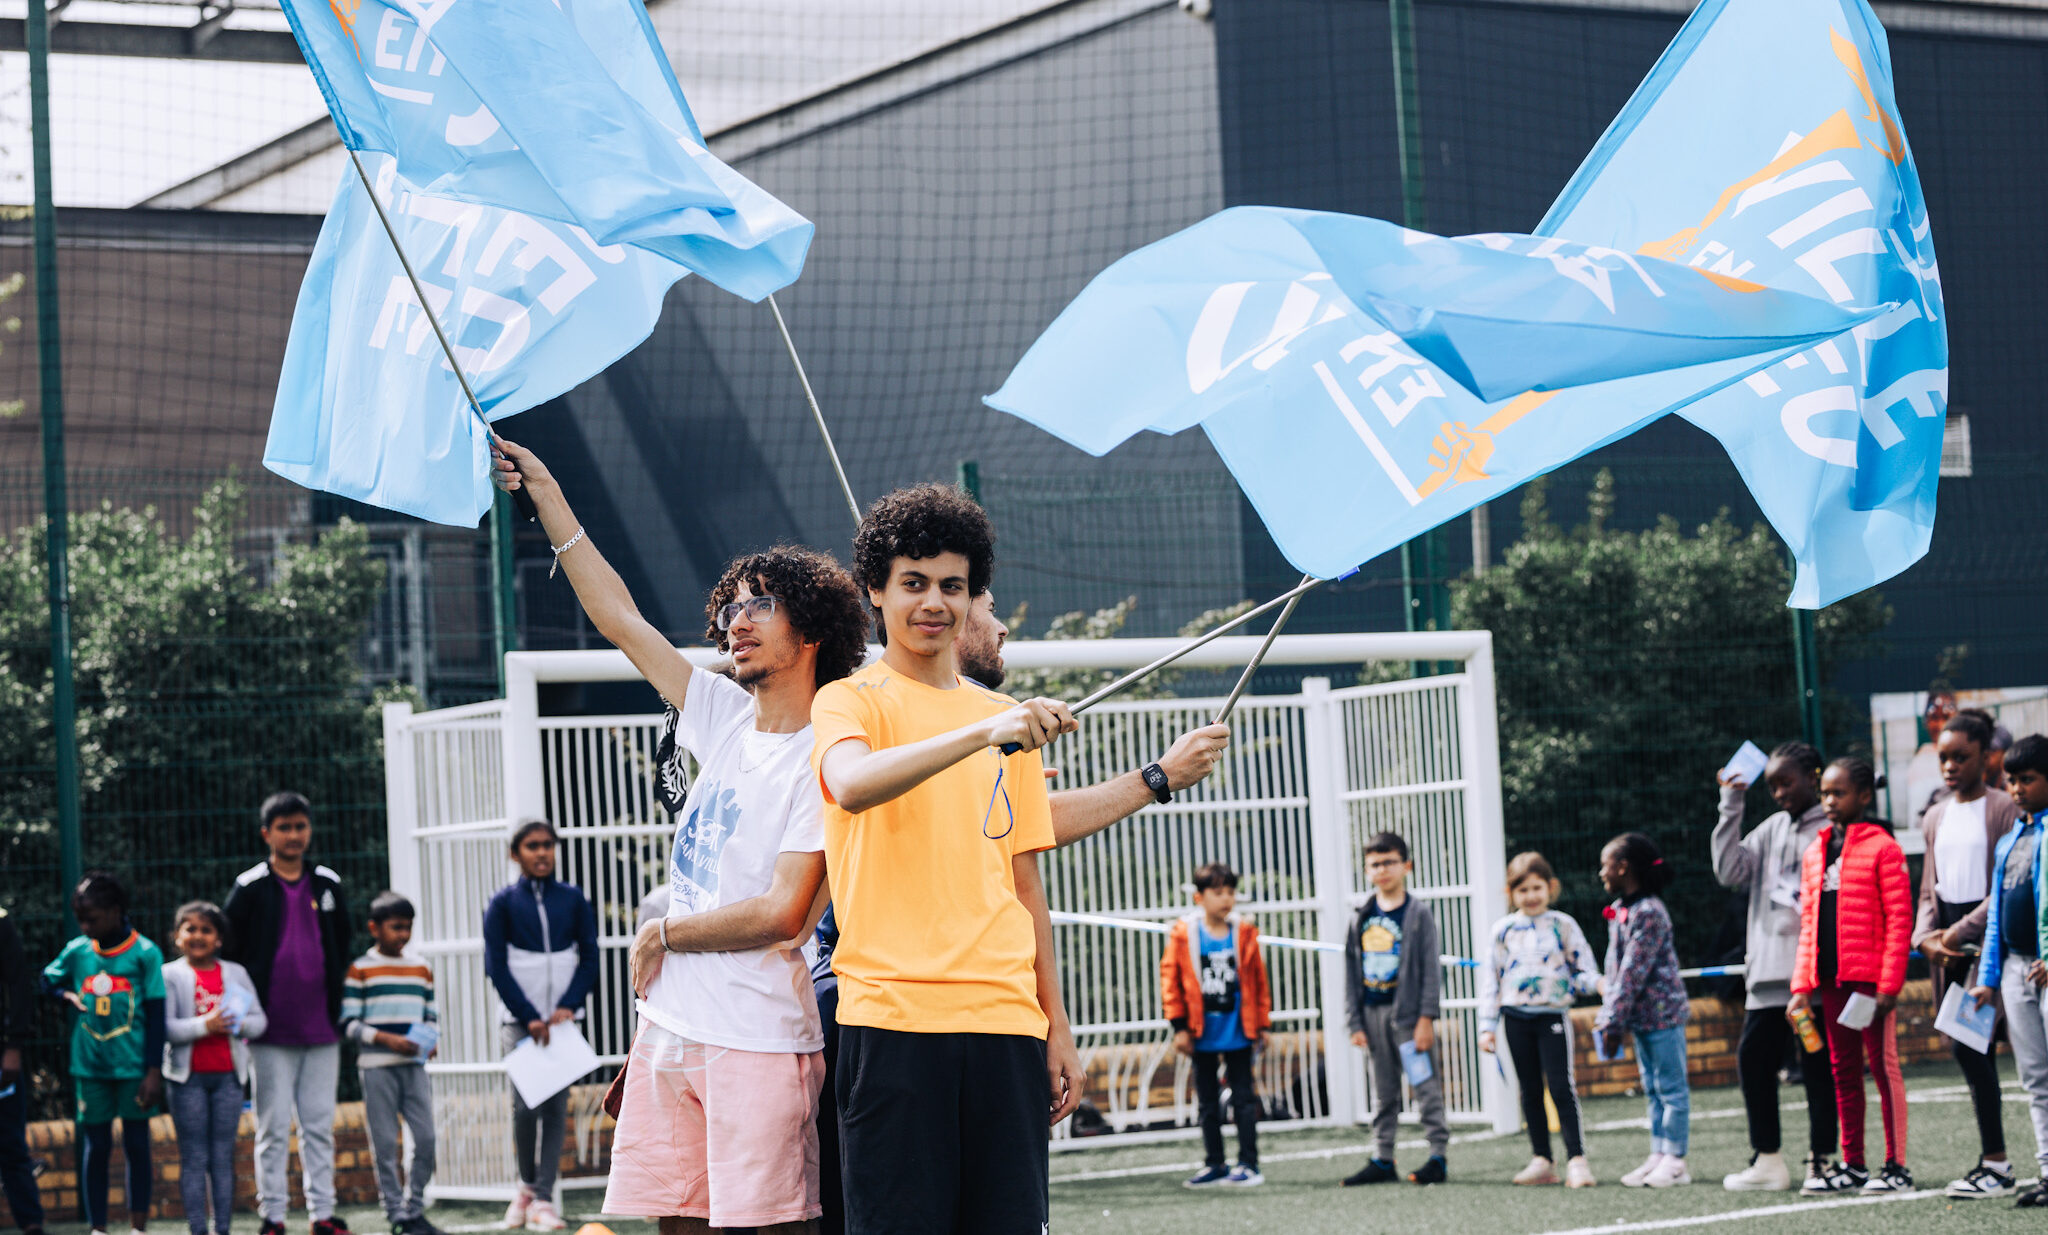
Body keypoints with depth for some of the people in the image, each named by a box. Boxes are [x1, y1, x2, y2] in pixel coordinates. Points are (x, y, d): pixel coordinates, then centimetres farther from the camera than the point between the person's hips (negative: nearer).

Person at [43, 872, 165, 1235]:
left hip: (133, 1065, -2)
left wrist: (154, 1071, -7)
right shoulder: (76, 951, 2)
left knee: (136, 1145, 5)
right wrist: (67, 994, -2)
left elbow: (156, 1014, -5)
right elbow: (48, 979, 21)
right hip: (91, 1065, 2)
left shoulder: (144, 953, -7)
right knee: (96, 1146, 5)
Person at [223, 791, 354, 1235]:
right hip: (270, 1032, -3)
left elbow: (344, 944, 18)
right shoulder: (250, 888, -1)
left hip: (320, 1030, 3)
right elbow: (228, 950, 1)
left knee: (320, 1125, 5)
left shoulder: (328, 885, 9)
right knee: (273, 1127, -1)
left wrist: (336, 1001, 9)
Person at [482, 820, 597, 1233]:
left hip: (562, 1017, 2)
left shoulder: (573, 899, 8)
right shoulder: (503, 903, 3)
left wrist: (568, 1006, -6)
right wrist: (530, 1017, -9)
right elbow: (497, 967, -1)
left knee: (556, 1106, -5)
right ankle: (527, 1186, 11)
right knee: (525, 1105, -10)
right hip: (519, 1019, -2)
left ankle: (544, 1198, -2)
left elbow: (590, 957, 8)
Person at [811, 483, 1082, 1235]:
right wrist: (983, 733, -32)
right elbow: (851, 785, -21)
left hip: (1005, 1018, 4)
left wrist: (1056, 1027, 15)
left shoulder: (1009, 721, 18)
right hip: (893, 1012, -4)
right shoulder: (851, 701, 3)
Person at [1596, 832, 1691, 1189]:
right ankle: (1658, 1156, 18)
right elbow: (1615, 969, 14)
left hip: (1662, 1012, -9)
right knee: (1653, 1089, 13)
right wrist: (1608, 1016, 7)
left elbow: (1633, 972, -20)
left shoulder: (1649, 913, -18)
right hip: (1641, 1017, 9)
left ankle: (1675, 1161, 0)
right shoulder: (1619, 910, 10)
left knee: (1671, 1088, -3)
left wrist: (1615, 1022, -19)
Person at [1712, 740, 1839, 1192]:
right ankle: (1767, 1160, 12)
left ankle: (1822, 1160, 3)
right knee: (1753, 1057, 5)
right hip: (1769, 970, 7)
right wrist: (1731, 807, 4)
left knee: (1817, 1063, -3)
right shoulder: (1771, 830, 18)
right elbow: (1730, 872, 7)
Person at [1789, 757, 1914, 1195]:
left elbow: (1899, 920, -10)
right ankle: (1852, 1165, 18)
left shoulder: (1882, 848, -6)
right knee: (1844, 1071, 11)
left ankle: (1896, 1166, 2)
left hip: (1870, 977, -7)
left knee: (1883, 1065, -2)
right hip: (1831, 978, 7)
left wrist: (1889, 983, -16)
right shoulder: (1816, 852, 14)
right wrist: (1802, 985, 9)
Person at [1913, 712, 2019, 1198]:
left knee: (1969, 1041, -15)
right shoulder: (1935, 818, 18)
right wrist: (1927, 936, 1)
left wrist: (1962, 930, -15)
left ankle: (1994, 1162, -12)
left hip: (1988, 933, -7)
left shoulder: (2004, 809, -5)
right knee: (1969, 1048, 4)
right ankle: (1995, 1162, 7)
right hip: (1948, 940, 7)